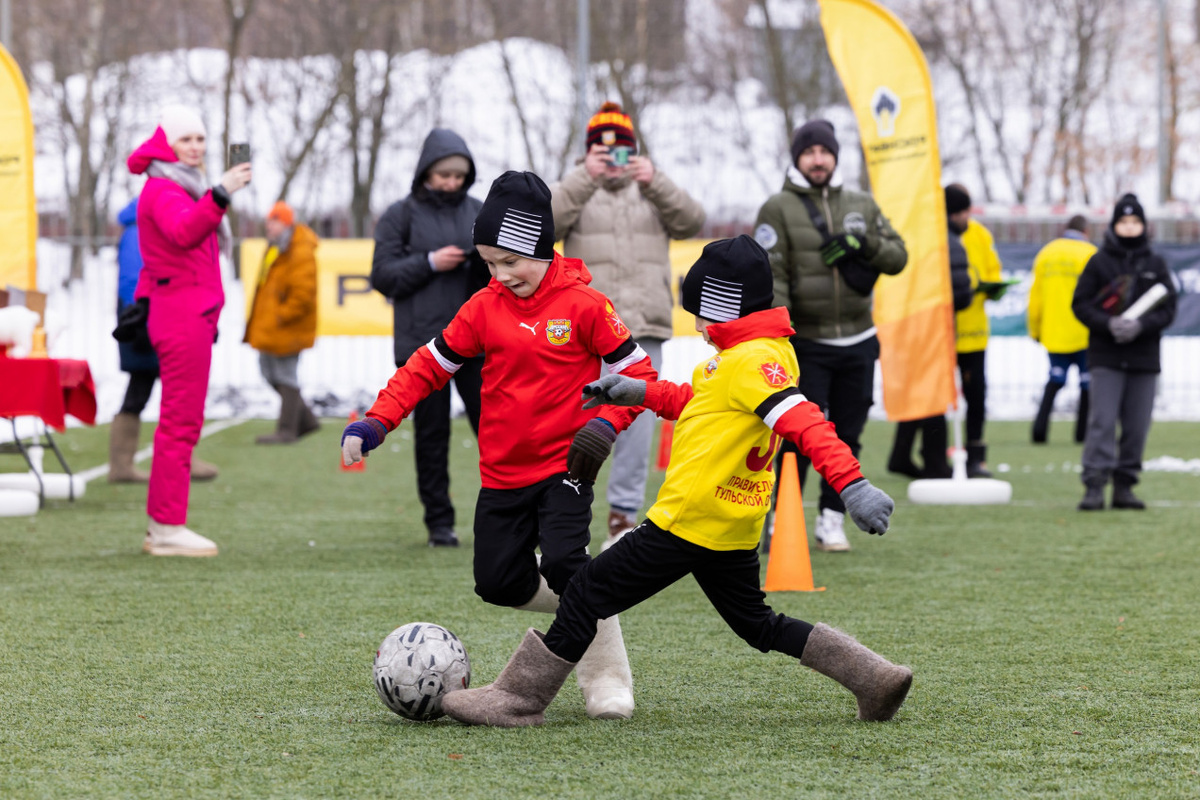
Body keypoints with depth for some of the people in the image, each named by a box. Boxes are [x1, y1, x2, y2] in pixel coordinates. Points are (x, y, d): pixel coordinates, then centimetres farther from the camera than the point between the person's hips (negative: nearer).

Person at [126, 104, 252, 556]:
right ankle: (169, 528, -13)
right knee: (182, 420, -12)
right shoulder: (162, 189, -11)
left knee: (179, 419, 12)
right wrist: (220, 194, -44)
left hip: (192, 313, 11)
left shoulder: (182, 188, 22)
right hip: (182, 313, -11)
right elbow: (183, 232, -31)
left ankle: (161, 526, 15)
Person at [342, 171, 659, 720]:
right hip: (503, 473, 5)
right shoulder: (485, 307, 3)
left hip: (565, 466, -5)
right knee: (499, 581, 1)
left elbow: (637, 373, -4)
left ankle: (607, 677, -8)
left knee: (563, 563, -22)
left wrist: (606, 425, -20)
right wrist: (375, 422, -4)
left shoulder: (583, 304, -8)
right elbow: (430, 366, 6)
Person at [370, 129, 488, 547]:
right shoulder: (401, 216, 4)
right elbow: (383, 275, -2)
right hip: (423, 343, -2)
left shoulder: (478, 213, 13)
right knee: (432, 434, 2)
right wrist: (430, 263, -13)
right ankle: (439, 522, 9)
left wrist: (492, 259, -6)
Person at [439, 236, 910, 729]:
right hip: (733, 526, 10)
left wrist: (851, 485, -40)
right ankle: (875, 679, 15)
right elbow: (703, 403, 28)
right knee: (757, 625, 20)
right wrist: (642, 392, 19)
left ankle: (521, 698, 1)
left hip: (690, 518, -10)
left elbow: (802, 422, -30)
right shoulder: (757, 352, 14)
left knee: (589, 592, -3)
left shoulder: (754, 360, -17)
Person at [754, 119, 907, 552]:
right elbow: (770, 276, -9)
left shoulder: (861, 205, 13)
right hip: (806, 345, -4)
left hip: (858, 343, 4)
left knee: (847, 436, 7)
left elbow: (898, 256, 11)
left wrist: (863, 244, -9)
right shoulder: (778, 209, 0)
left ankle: (831, 518, 17)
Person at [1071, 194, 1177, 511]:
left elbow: (1168, 308, 4)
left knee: (1137, 425, 3)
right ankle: (1094, 485, -14)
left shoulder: (1155, 265, 8)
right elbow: (1081, 304, 0)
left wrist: (1141, 325, -14)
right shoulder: (1099, 262, 3)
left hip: (1144, 356, 3)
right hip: (1106, 357, -3)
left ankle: (1125, 485, 11)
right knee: (1102, 420, -11)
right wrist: (1108, 324, -16)